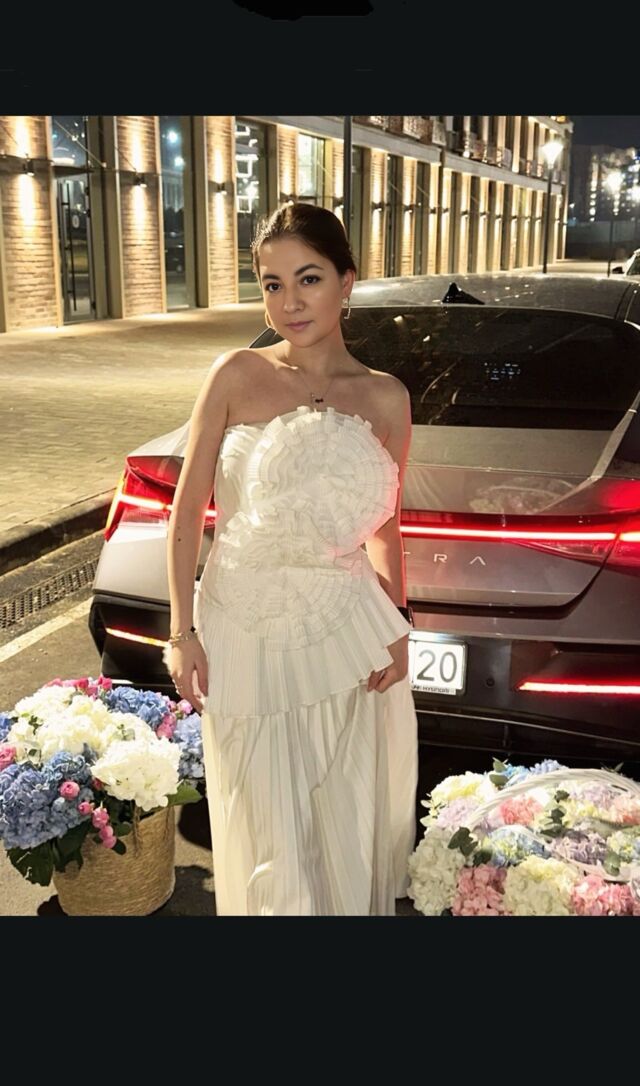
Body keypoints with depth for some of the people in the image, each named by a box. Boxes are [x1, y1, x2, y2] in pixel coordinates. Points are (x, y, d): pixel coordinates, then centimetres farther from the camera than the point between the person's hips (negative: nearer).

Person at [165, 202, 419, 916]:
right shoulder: (237, 376, -3)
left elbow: (384, 528, 9)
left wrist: (396, 630, -1)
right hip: (245, 632, -1)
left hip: (344, 630, 1)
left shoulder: (385, 399, 1)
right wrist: (182, 632, -5)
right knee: (269, 837, 10)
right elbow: (187, 509, -2)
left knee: (348, 824, 14)